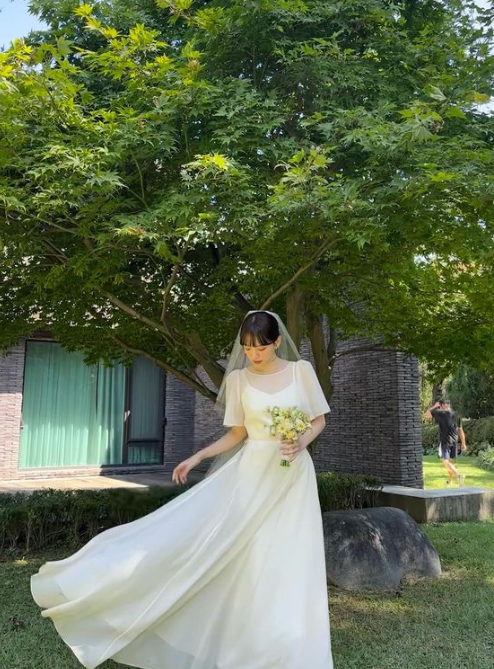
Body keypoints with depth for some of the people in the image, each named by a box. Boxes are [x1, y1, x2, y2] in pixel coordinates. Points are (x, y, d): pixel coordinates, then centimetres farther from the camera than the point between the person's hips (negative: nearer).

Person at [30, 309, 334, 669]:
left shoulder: (302, 370, -2)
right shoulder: (238, 379, 0)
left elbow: (319, 420, 7)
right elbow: (237, 434, 7)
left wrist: (301, 443, -12)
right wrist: (198, 456, -1)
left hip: (293, 474, 0)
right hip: (251, 471, 1)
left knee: (286, 560, 3)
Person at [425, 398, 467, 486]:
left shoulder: (441, 413, -7)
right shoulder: (456, 415, 10)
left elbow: (427, 414, 2)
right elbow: (460, 430, 12)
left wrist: (434, 406, 12)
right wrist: (463, 444, 15)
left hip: (445, 441, -6)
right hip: (454, 442, 6)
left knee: (446, 461, -7)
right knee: (451, 461, 17)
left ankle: (458, 475, -27)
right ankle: (449, 481, 28)